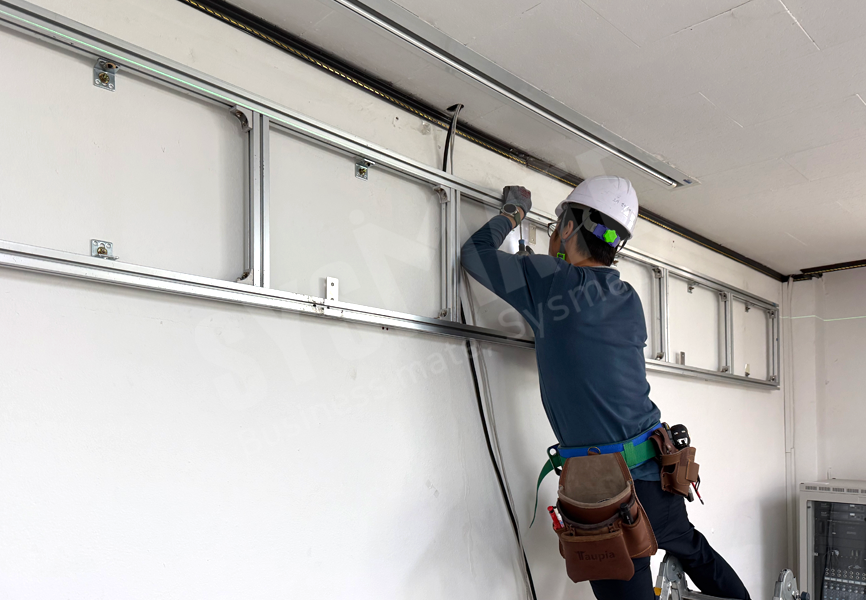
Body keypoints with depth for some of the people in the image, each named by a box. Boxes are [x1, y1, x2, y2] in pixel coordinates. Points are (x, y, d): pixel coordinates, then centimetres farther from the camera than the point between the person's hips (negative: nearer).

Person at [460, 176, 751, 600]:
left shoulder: (552, 280, -11)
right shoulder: (628, 299, 6)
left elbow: (474, 254, 3)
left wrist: (513, 212, 19)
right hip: (658, 469, 7)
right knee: (688, 545, 32)